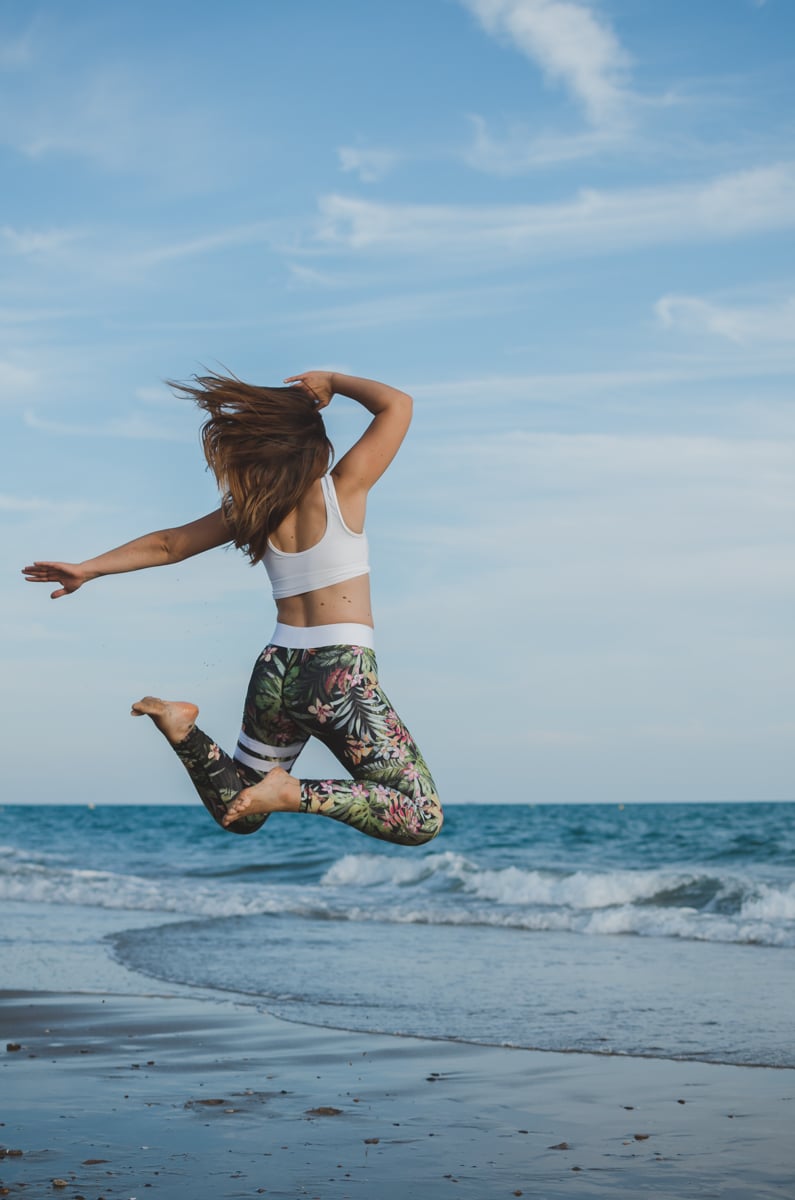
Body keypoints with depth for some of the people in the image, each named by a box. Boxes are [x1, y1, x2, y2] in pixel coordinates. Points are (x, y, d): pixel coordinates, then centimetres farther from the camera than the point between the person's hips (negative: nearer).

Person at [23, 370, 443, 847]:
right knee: (422, 820, -3)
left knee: (238, 812, 24)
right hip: (342, 676, -6)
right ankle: (295, 792, -18)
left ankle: (181, 725, 0)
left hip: (276, 672, 6)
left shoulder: (250, 511, 7)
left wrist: (89, 569, 27)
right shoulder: (342, 488, -7)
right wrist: (332, 381, 8)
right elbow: (397, 403, -3)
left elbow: (167, 545, 17)